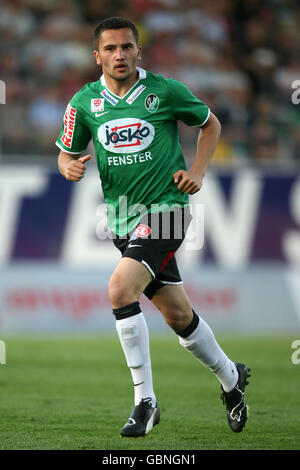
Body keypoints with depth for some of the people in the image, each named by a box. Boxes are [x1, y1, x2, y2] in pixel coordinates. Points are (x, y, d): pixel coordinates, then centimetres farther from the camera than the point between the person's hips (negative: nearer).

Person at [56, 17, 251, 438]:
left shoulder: (165, 91, -6)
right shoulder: (84, 102, 2)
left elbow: (210, 124, 10)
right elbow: (66, 154, 13)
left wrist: (197, 171, -2)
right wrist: (70, 167, -11)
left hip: (165, 209, -4)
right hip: (123, 218, 4)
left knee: (120, 290, -24)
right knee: (178, 315, 12)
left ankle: (144, 400, -16)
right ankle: (230, 377, 37)